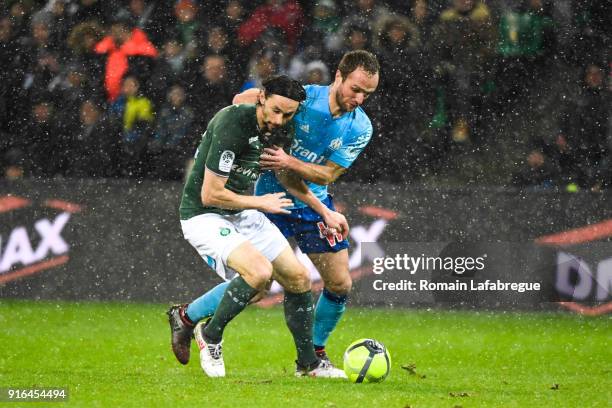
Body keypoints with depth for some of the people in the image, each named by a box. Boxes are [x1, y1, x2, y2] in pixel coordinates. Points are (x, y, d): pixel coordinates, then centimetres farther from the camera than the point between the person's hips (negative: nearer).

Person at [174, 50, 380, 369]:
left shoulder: (360, 128, -9)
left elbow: (327, 174, -11)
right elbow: (242, 100, -9)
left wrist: (289, 162, -26)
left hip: (313, 203, 4)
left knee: (340, 285, -1)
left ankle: (315, 353, 21)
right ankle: (186, 317, 14)